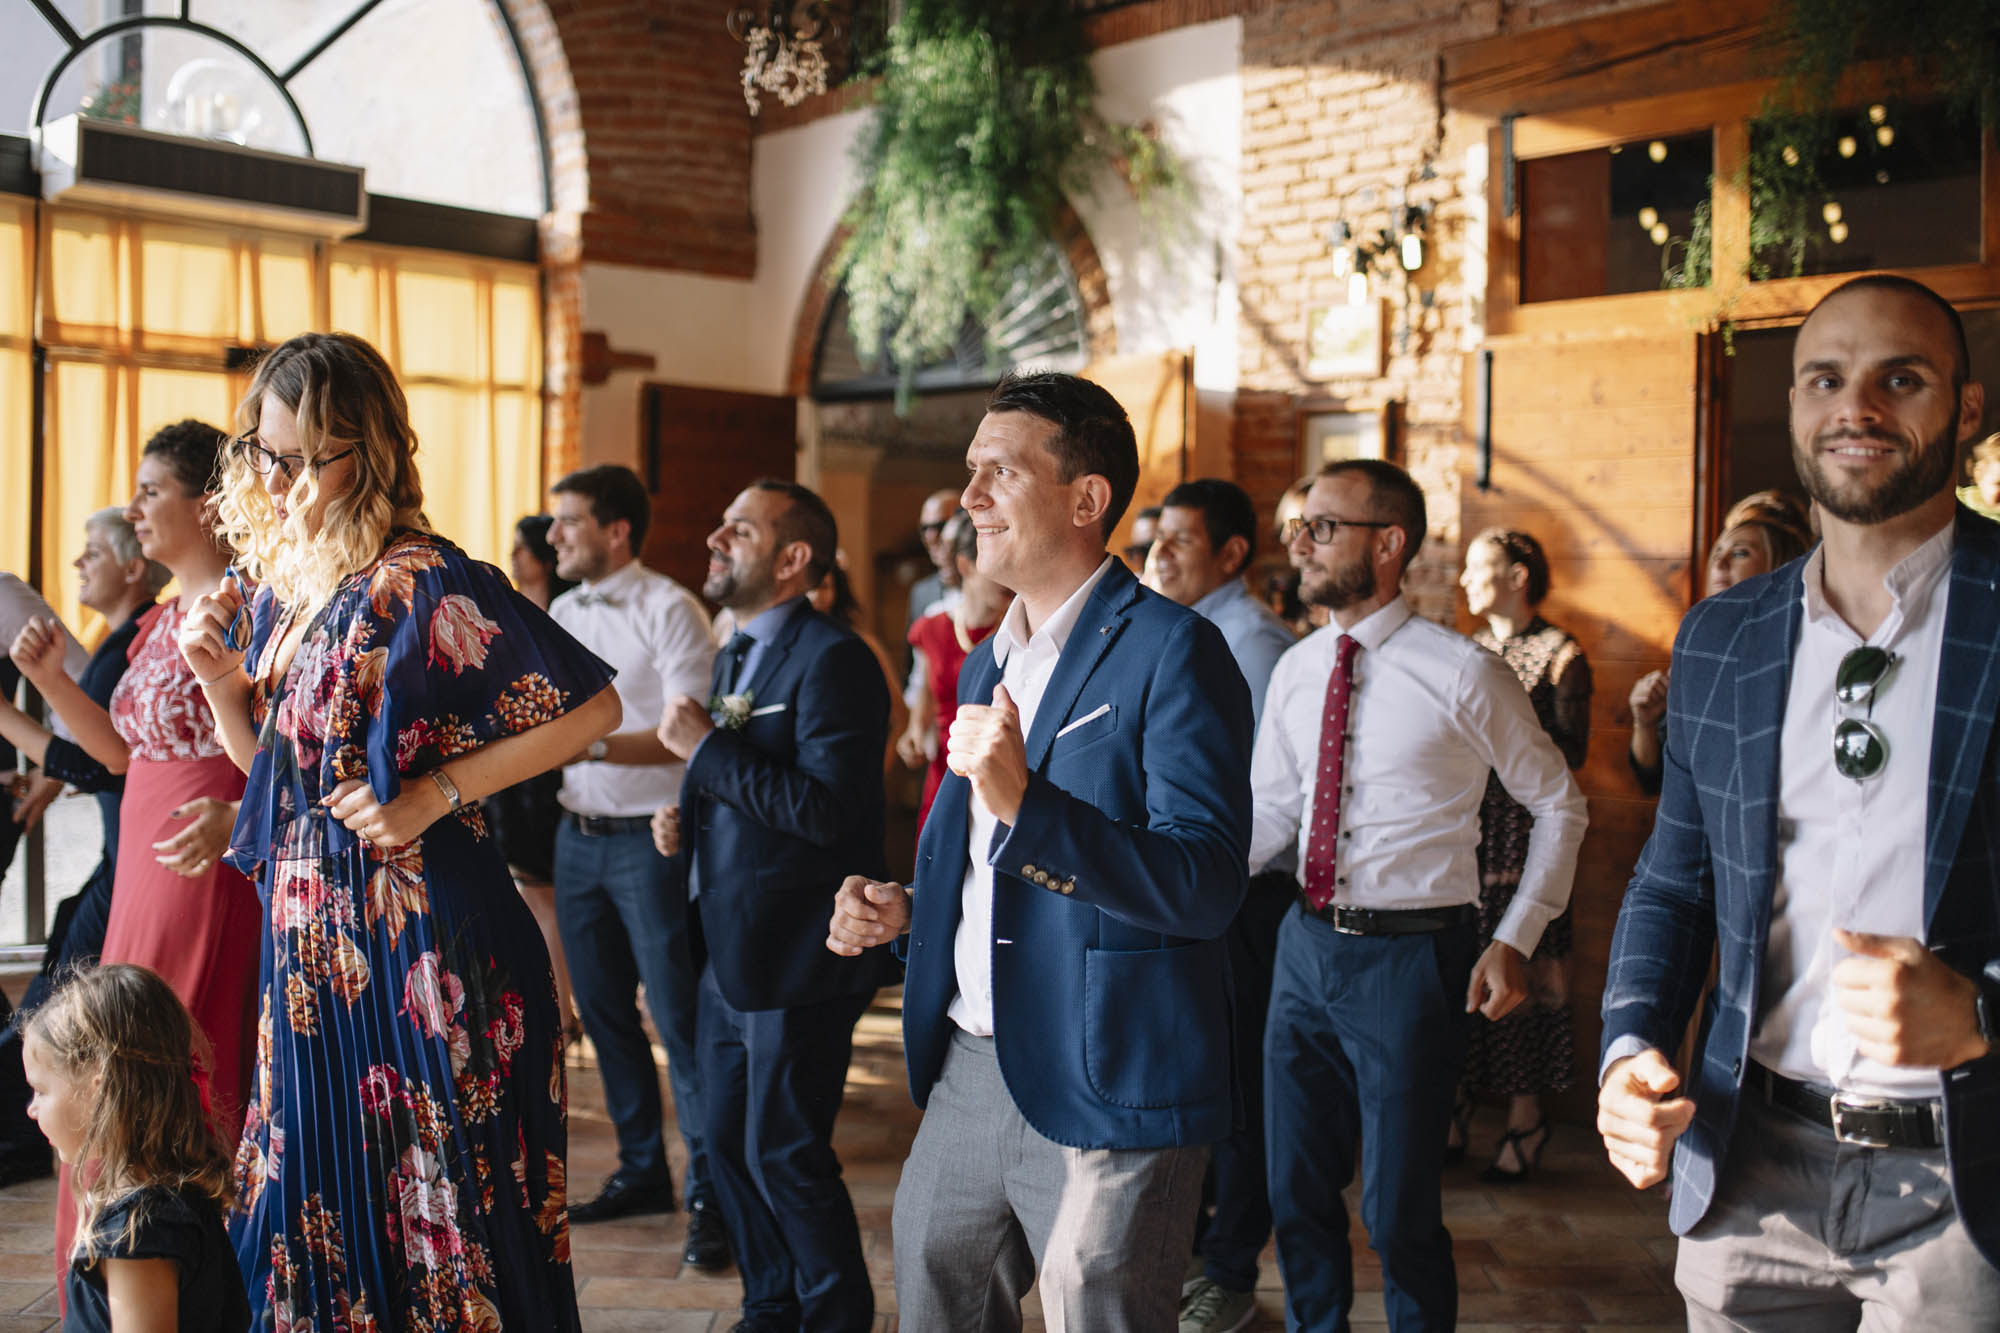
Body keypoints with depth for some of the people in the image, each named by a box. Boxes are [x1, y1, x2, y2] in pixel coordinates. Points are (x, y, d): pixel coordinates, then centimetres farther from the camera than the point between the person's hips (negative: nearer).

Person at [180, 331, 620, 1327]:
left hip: (422, 937, -7)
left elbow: (592, 705, -15)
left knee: (441, 1200, 3)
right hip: (310, 937, 7)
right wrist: (220, 681, 1)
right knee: (321, 1199, 14)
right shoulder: (276, 586, 9)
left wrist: (437, 792, -16)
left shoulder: (423, 583, -14)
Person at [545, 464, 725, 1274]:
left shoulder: (669, 609, -10)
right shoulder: (563, 612, 13)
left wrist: (595, 745, -26)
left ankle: (709, 1194, 3)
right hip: (578, 835, 7)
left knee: (678, 1016, -4)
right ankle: (641, 1171, 27)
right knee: (603, 1011, 13)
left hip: (648, 839, -7)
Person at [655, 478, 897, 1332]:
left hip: (797, 960, -9)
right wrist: (688, 813, 6)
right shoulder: (737, 654, 14)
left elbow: (827, 806, -26)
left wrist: (705, 748, -21)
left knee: (784, 1156, 1)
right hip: (730, 954, 9)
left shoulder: (832, 660, -16)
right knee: (729, 1142, 17)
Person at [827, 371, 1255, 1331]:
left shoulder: (1171, 651, -13)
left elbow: (1204, 888, -22)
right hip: (970, 1072, 8)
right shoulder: (987, 664, 14)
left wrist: (1025, 800, -32)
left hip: (1103, 1095, -8)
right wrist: (905, 908, 7)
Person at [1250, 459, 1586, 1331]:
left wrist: (1516, 941, -6)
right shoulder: (1295, 671, 5)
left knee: (1398, 1212, 4)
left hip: (1411, 959, -5)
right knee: (1296, 1191, 16)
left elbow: (1558, 805, 0)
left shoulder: (1462, 674, -11)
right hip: (1308, 947, 5)